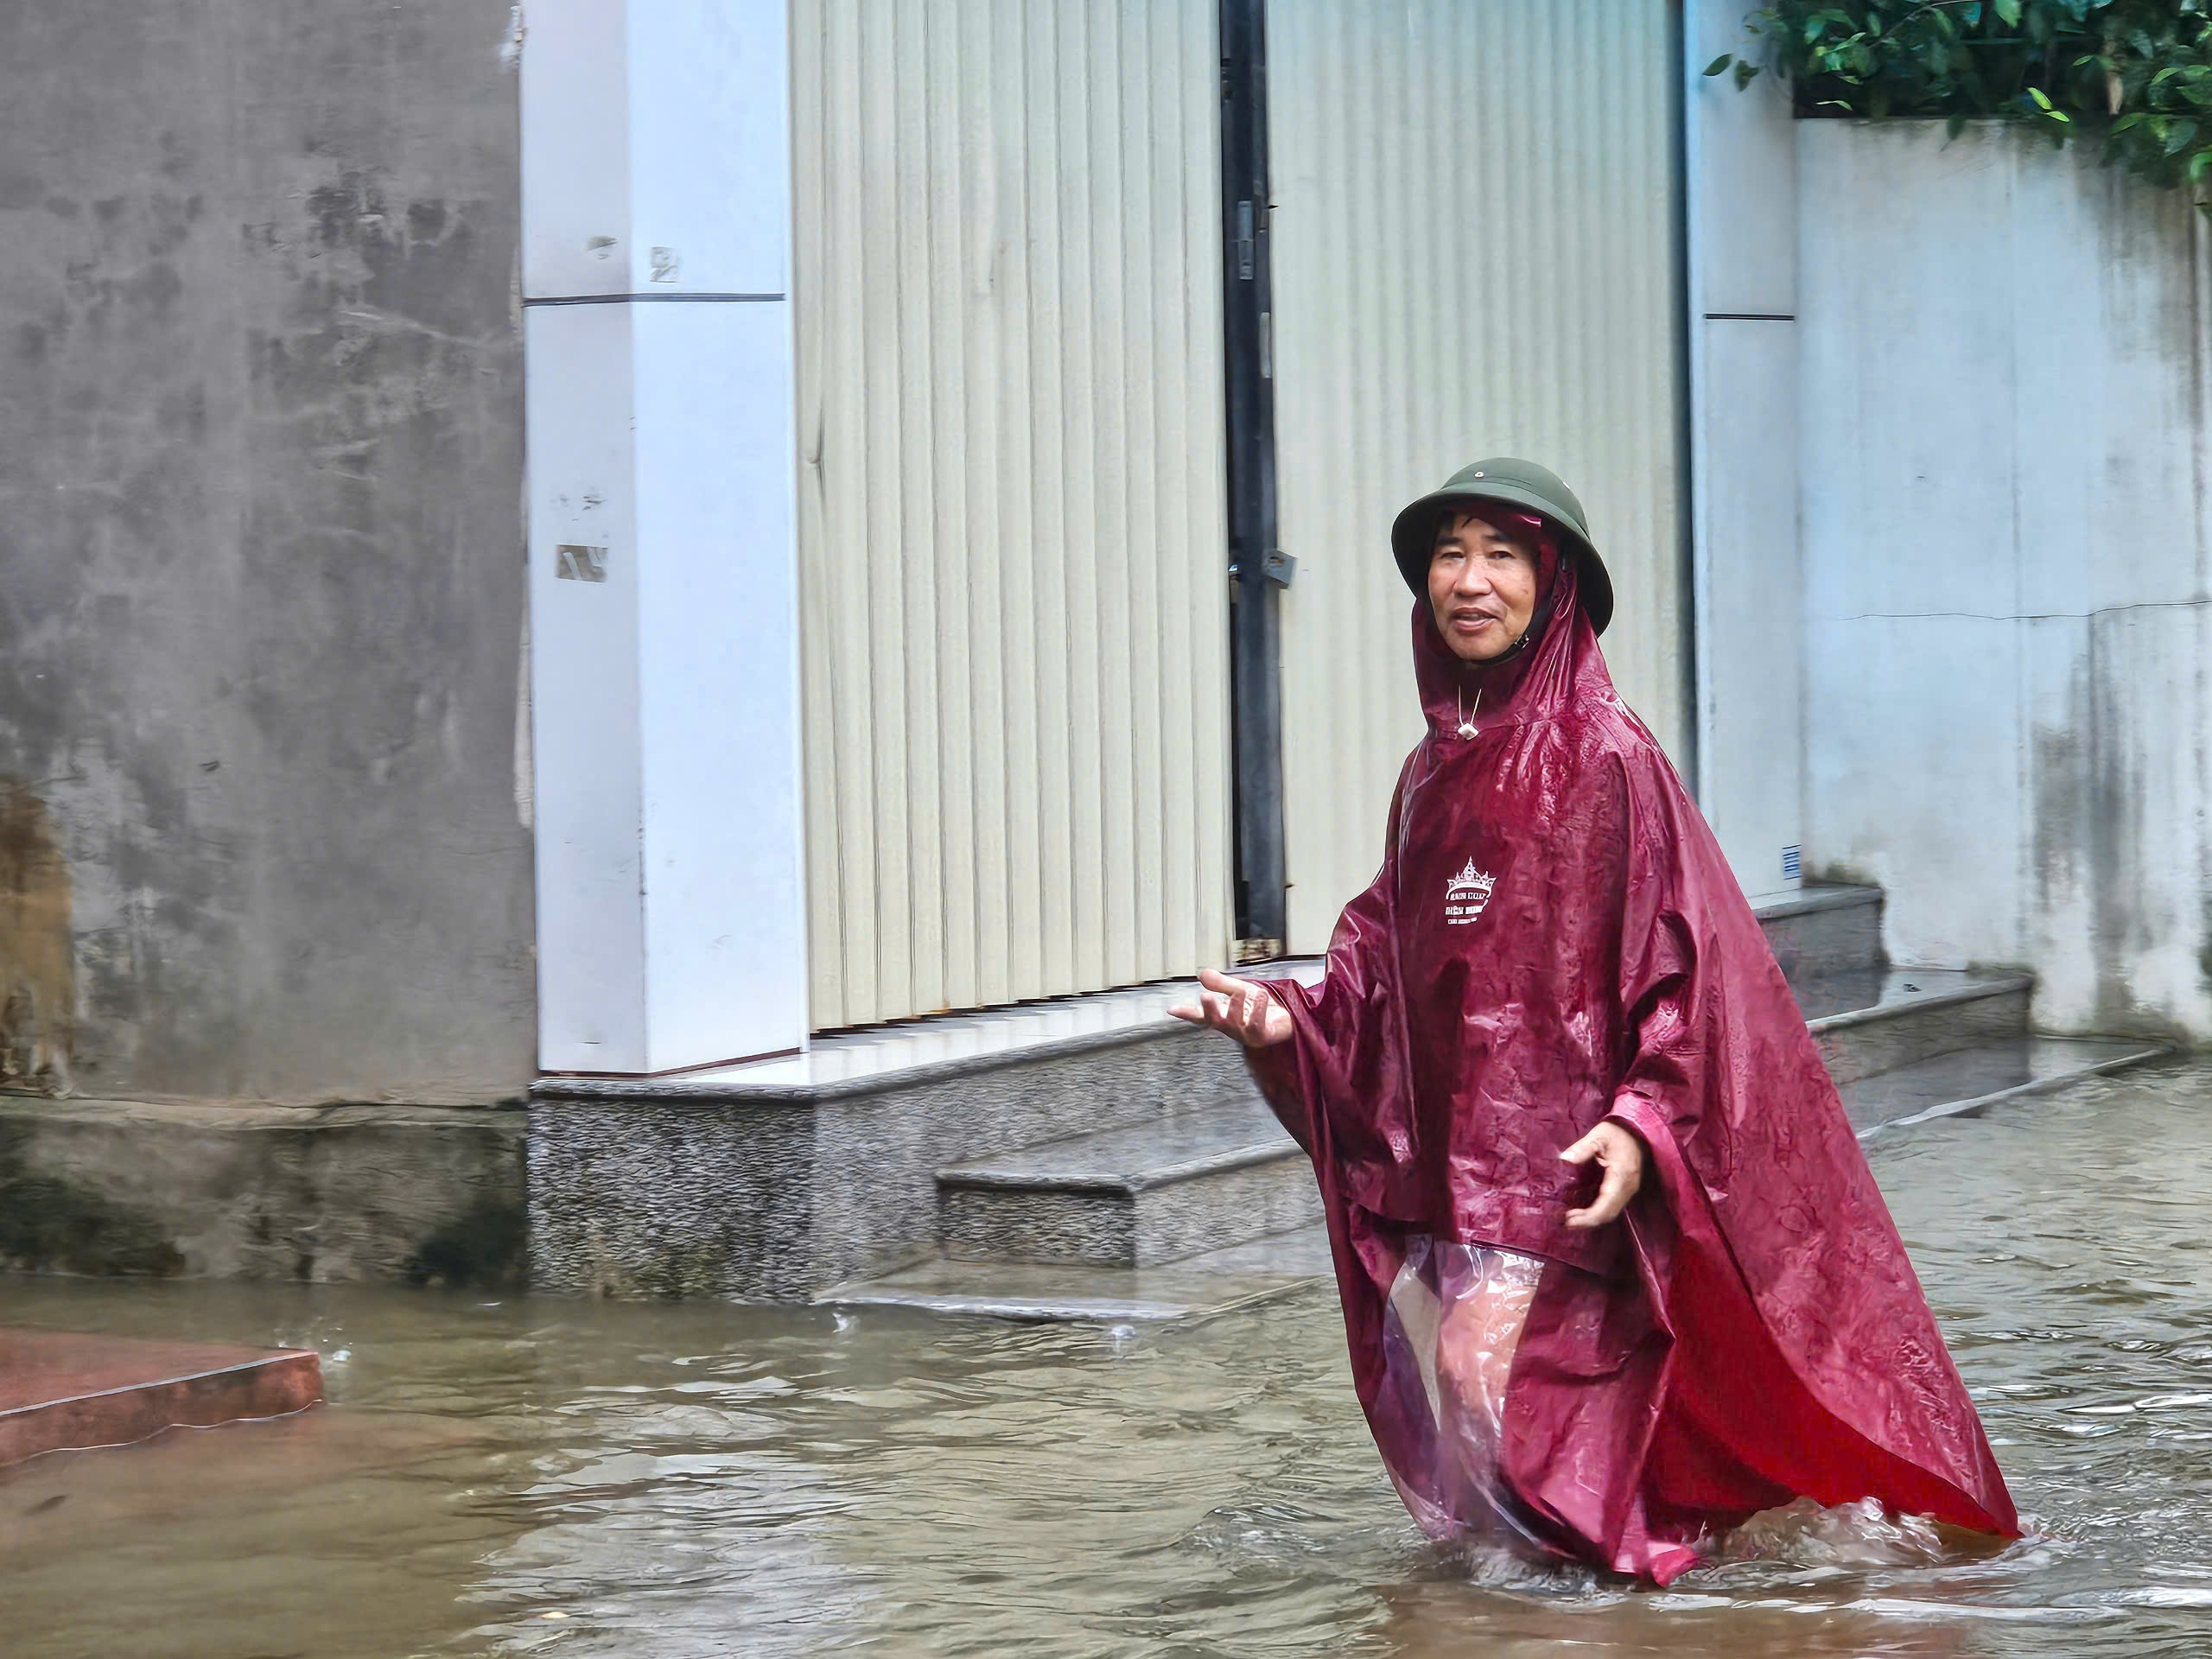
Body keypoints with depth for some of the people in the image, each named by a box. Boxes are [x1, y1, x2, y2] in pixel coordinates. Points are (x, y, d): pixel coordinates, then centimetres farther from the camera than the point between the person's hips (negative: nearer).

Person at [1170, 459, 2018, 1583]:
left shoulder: (1607, 755, -8)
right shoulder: (1433, 771, 12)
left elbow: (1682, 951, -12)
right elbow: (1389, 963, 17)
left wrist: (1643, 1118, -22)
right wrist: (1288, 1018, -1)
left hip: (1569, 1147, -7)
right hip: (1445, 1149, 7)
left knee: (1491, 1367, -15)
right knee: (1423, 1381, 6)